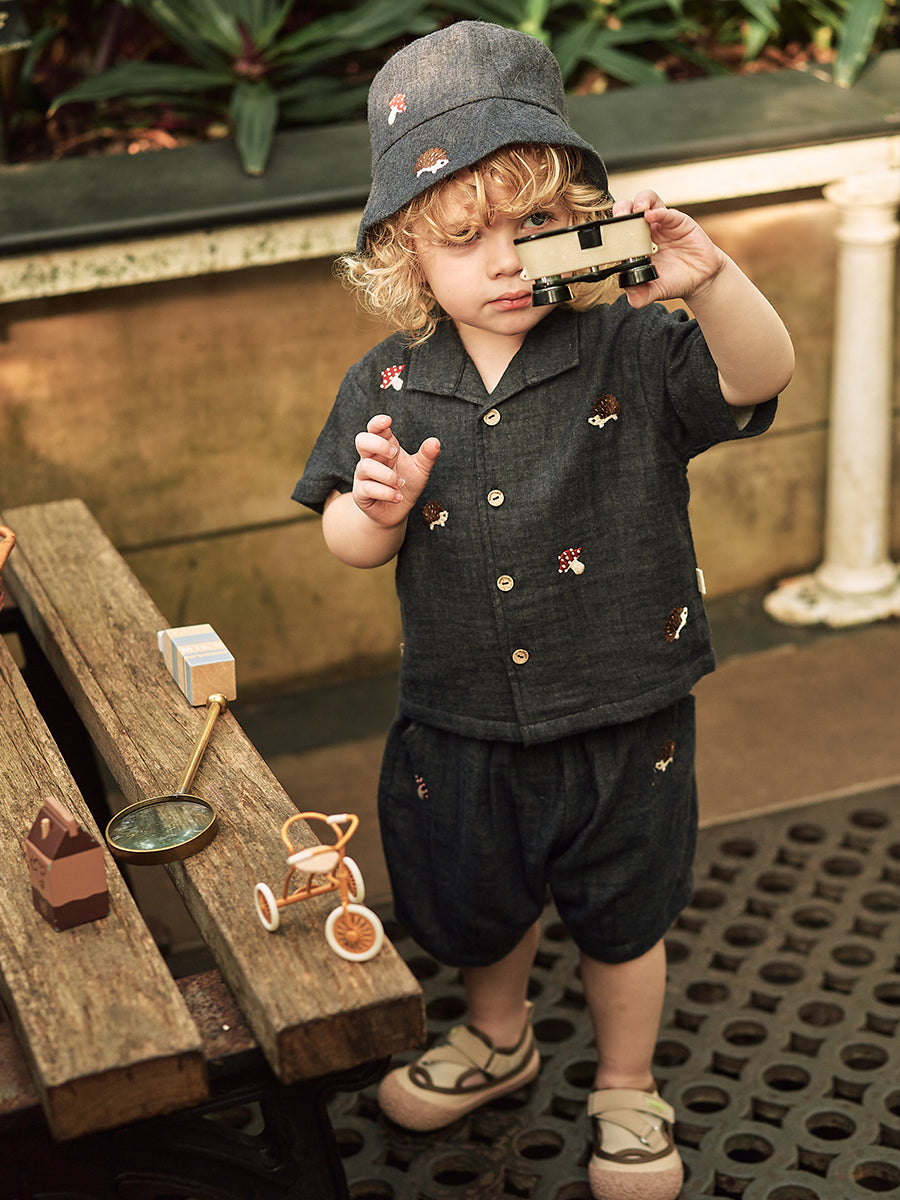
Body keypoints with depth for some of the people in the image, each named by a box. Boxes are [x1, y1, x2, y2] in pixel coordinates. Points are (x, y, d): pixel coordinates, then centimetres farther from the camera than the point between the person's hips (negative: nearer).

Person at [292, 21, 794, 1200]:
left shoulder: (632, 351, -13)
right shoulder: (388, 387, -6)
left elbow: (760, 376, -26)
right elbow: (349, 544, 1)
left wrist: (706, 278, -42)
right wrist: (376, 508, -22)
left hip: (625, 721, -2)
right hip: (461, 726, 3)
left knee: (623, 920, 17)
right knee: (472, 905, 24)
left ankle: (627, 1089, 44)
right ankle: (498, 1038, 56)